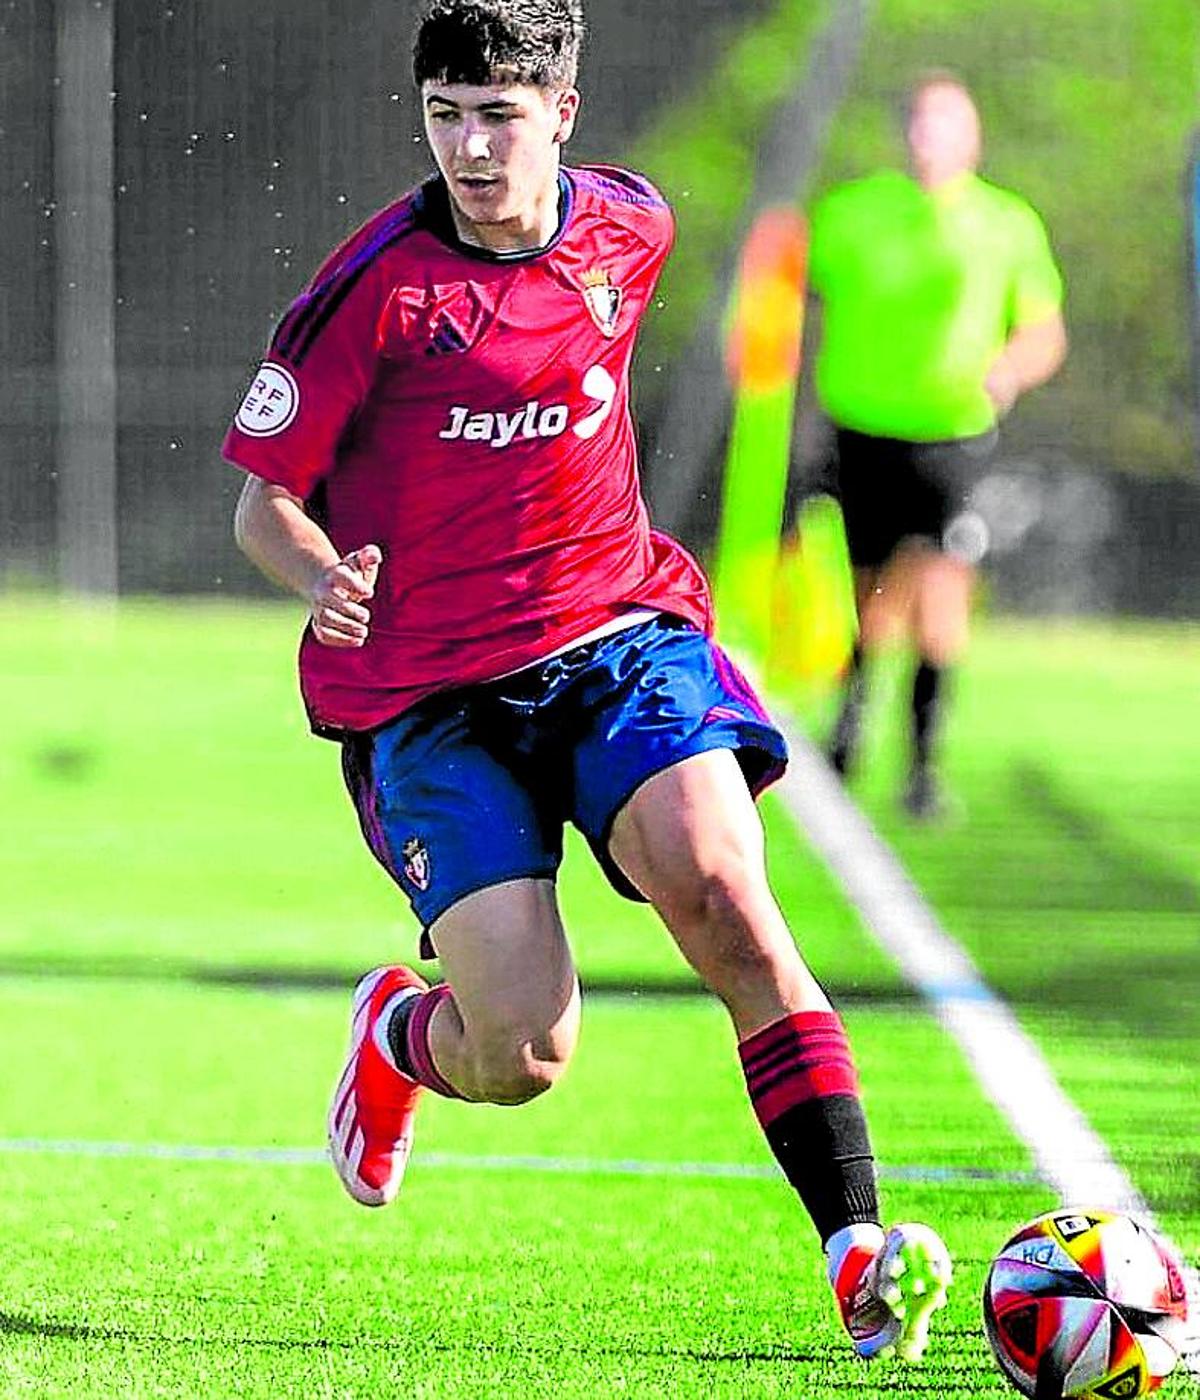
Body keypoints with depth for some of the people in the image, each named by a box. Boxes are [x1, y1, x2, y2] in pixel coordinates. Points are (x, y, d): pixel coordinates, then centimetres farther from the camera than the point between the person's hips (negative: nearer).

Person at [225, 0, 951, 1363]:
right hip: (429, 694, -3)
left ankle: (857, 1254, -22)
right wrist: (324, 577, -26)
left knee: (727, 903, -23)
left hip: (619, 634, 3)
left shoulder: (628, 226, 3)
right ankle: (400, 1032, 26)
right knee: (526, 1055, -12)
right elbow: (263, 497, -5)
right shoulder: (378, 285, -11)